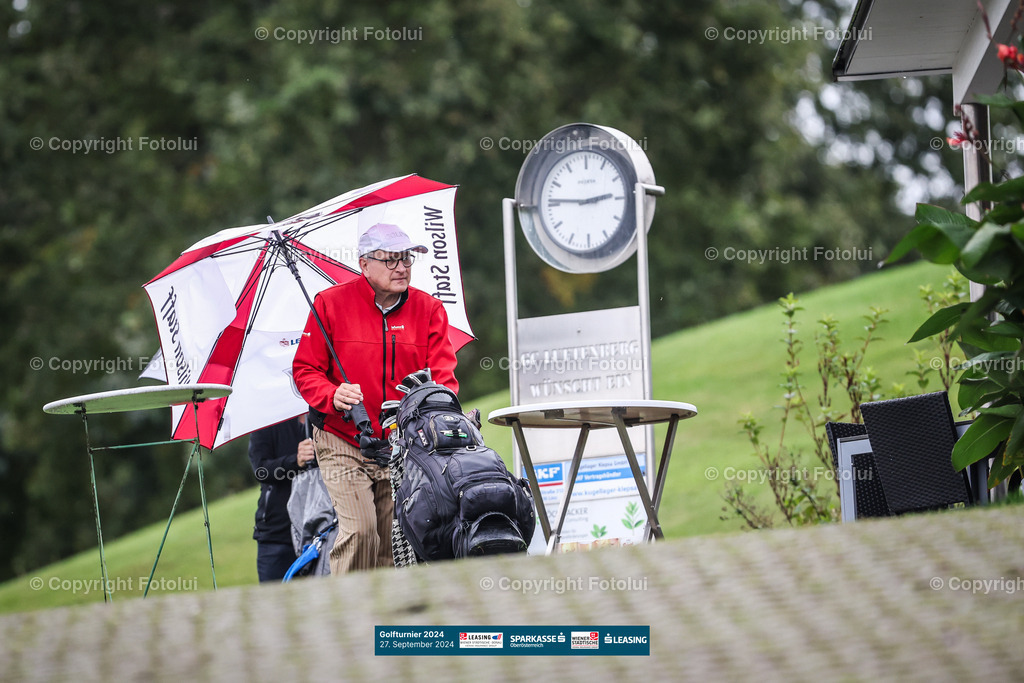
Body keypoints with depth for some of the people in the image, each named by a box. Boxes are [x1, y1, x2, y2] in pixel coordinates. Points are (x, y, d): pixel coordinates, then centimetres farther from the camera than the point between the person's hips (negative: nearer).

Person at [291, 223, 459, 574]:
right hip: (343, 443, -2)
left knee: (394, 538, -2)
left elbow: (443, 377, 1)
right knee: (360, 529, -17)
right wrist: (333, 396, -20)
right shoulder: (331, 304, -1)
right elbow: (305, 370, 1)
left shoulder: (429, 310, 5)